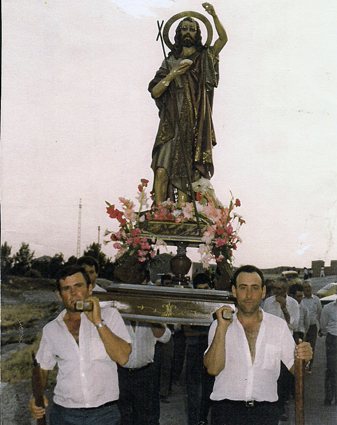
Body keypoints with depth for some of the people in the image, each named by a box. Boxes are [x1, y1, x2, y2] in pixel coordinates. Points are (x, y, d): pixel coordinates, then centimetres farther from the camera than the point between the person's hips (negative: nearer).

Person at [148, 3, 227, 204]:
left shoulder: (204, 58, 13)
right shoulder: (170, 62, 15)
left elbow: (223, 39, -4)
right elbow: (155, 92, 7)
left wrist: (214, 16, -16)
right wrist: (172, 74, -7)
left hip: (195, 125, -1)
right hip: (172, 125, 1)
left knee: (185, 173, -4)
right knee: (162, 170, -14)